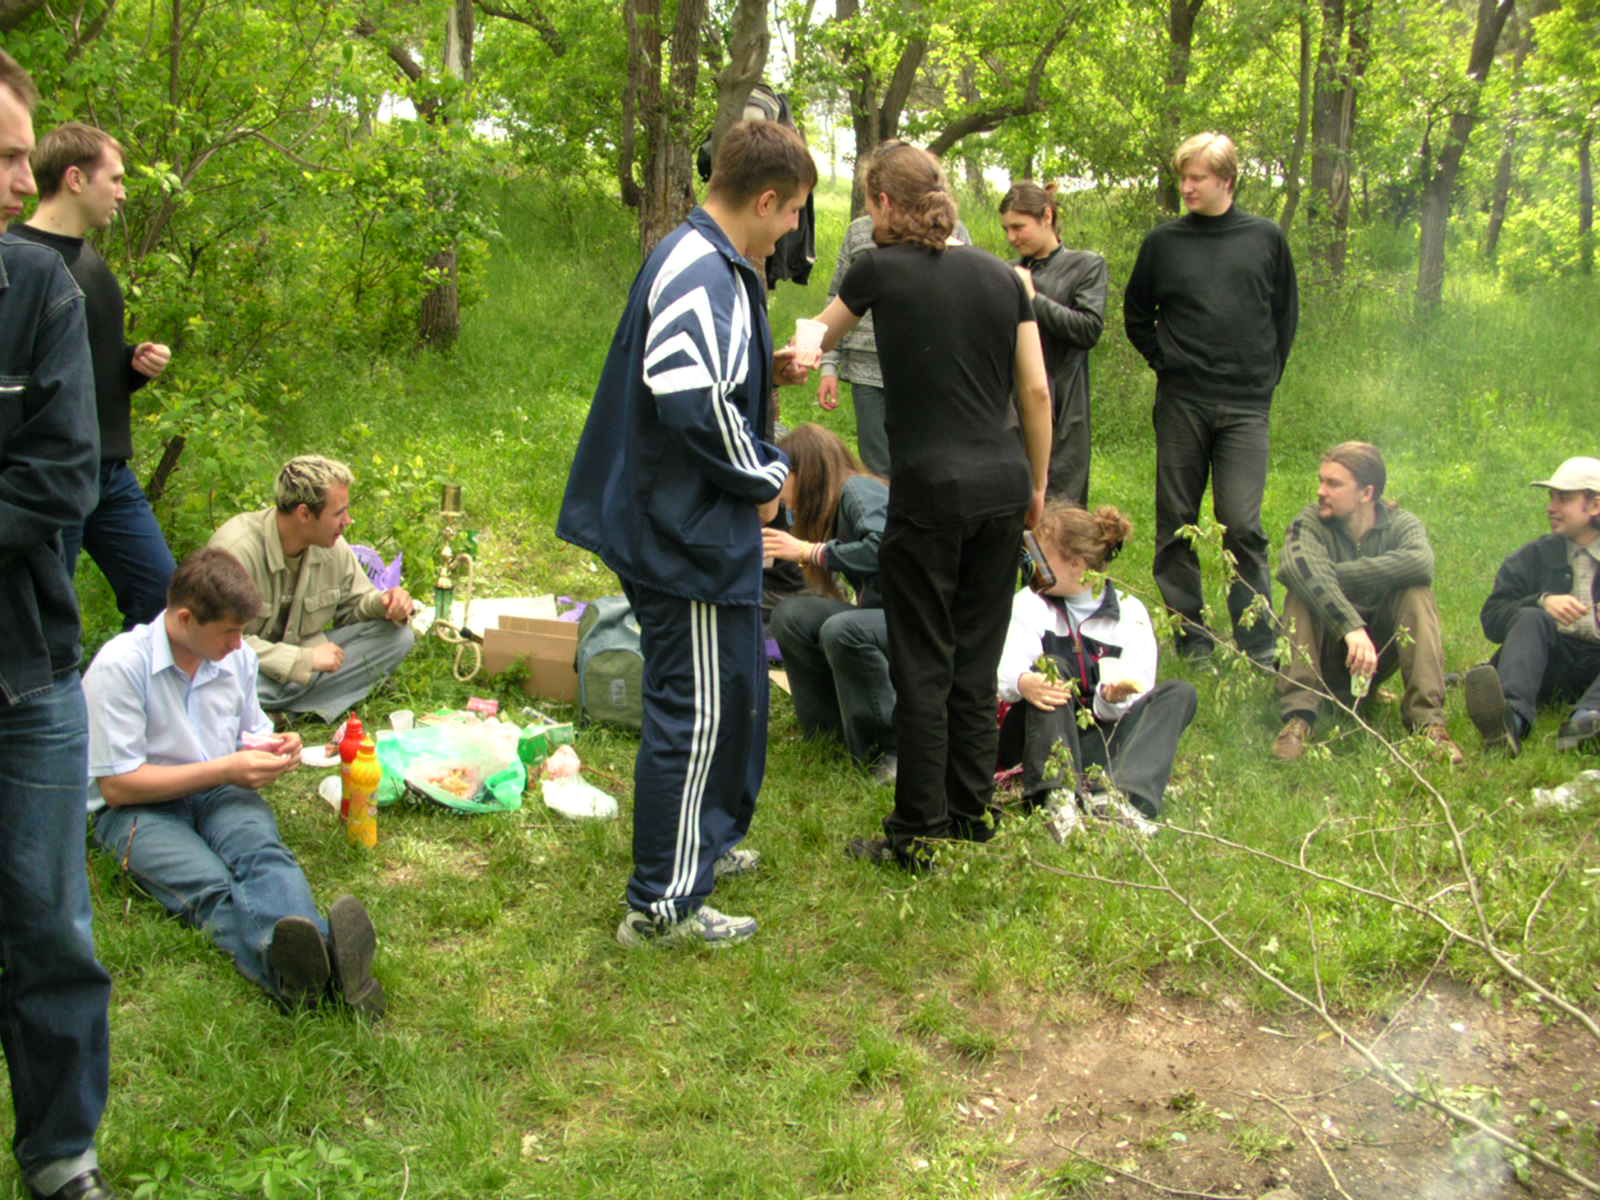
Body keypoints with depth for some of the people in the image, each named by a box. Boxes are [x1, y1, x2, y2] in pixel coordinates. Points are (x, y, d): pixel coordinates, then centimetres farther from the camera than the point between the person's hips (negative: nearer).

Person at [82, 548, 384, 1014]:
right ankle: (285, 967, -67)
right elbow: (117, 785, -12)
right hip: (137, 808, -4)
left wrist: (273, 747, 1)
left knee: (263, 851, -33)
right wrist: (225, 769, -13)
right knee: (210, 886, -36)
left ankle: (321, 954, -64)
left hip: (220, 794, 4)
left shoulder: (237, 657, 9)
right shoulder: (120, 666, -11)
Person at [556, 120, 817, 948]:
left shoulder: (709, 263, 13)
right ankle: (663, 904, 8)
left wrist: (766, 373, 9)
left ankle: (709, 840, 41)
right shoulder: (701, 273, -21)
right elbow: (692, 400, -32)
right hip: (686, 536, -11)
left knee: (736, 690, 23)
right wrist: (763, 477, -17)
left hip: (695, 529, 11)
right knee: (693, 709, -2)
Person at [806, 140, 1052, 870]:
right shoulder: (1000, 275, 8)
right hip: (1004, 483, 5)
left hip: (933, 488, -5)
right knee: (977, 659, 15)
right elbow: (1036, 389, 8)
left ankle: (915, 836, 9)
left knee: (924, 668, 2)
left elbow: (817, 342, 12)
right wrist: (1037, 484, 18)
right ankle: (972, 811, 25)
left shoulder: (881, 271, -3)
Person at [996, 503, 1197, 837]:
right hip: (1037, 740, -1)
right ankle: (1057, 794, -46)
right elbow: (1005, 670, -11)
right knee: (1051, 667, -25)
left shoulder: (1130, 612, 5)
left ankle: (1116, 795, -41)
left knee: (1180, 693, -14)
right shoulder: (1029, 603, 6)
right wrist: (1023, 682, -35)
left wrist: (1114, 697, -29)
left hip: (1098, 739, 1)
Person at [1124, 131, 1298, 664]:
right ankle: (1189, 634, 14)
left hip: (1245, 405, -1)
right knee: (1176, 522, 4)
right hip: (1180, 401, 1)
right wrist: (1163, 359, 6)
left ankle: (1260, 644, 0)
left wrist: (1266, 375, 9)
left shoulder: (1267, 239, 6)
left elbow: (1285, 314, 16)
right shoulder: (1163, 241, 6)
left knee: (1242, 524, -8)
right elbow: (1136, 314, 18)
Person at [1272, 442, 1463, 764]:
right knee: (1302, 591, -27)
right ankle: (1298, 716, -35)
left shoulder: (1400, 523, -5)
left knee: (1417, 593, -23)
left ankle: (1427, 719, -30)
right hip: (1328, 652, -1)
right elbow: (1295, 565, -36)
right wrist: (1351, 626, -49)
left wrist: (1336, 575, -30)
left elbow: (1420, 563, -32)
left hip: (1378, 651, 1)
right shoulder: (1311, 522, -10)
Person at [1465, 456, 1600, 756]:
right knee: (1530, 619, -27)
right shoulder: (1536, 556, 16)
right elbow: (1490, 619, 6)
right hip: (1551, 663, 1)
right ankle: (1512, 717, -57)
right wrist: (1542, 602, -11)